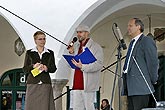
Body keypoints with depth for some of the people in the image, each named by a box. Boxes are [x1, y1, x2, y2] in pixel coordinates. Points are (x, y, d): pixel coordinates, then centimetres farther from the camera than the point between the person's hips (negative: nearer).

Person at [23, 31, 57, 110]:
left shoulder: (50, 53, 12)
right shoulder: (29, 53, 8)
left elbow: (53, 68, 10)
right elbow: (25, 69, 6)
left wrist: (47, 68, -11)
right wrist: (33, 66, -13)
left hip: (45, 84, 1)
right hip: (33, 84, -1)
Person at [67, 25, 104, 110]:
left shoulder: (95, 47, -2)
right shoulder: (76, 46, 18)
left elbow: (99, 64, -14)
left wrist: (82, 66, -23)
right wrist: (71, 53, 5)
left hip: (88, 84, -6)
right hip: (76, 84, 6)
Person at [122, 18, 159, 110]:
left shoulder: (147, 41, -4)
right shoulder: (132, 43, 24)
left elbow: (153, 62, -8)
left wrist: (153, 80, -6)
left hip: (141, 86, -9)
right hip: (131, 88, 9)